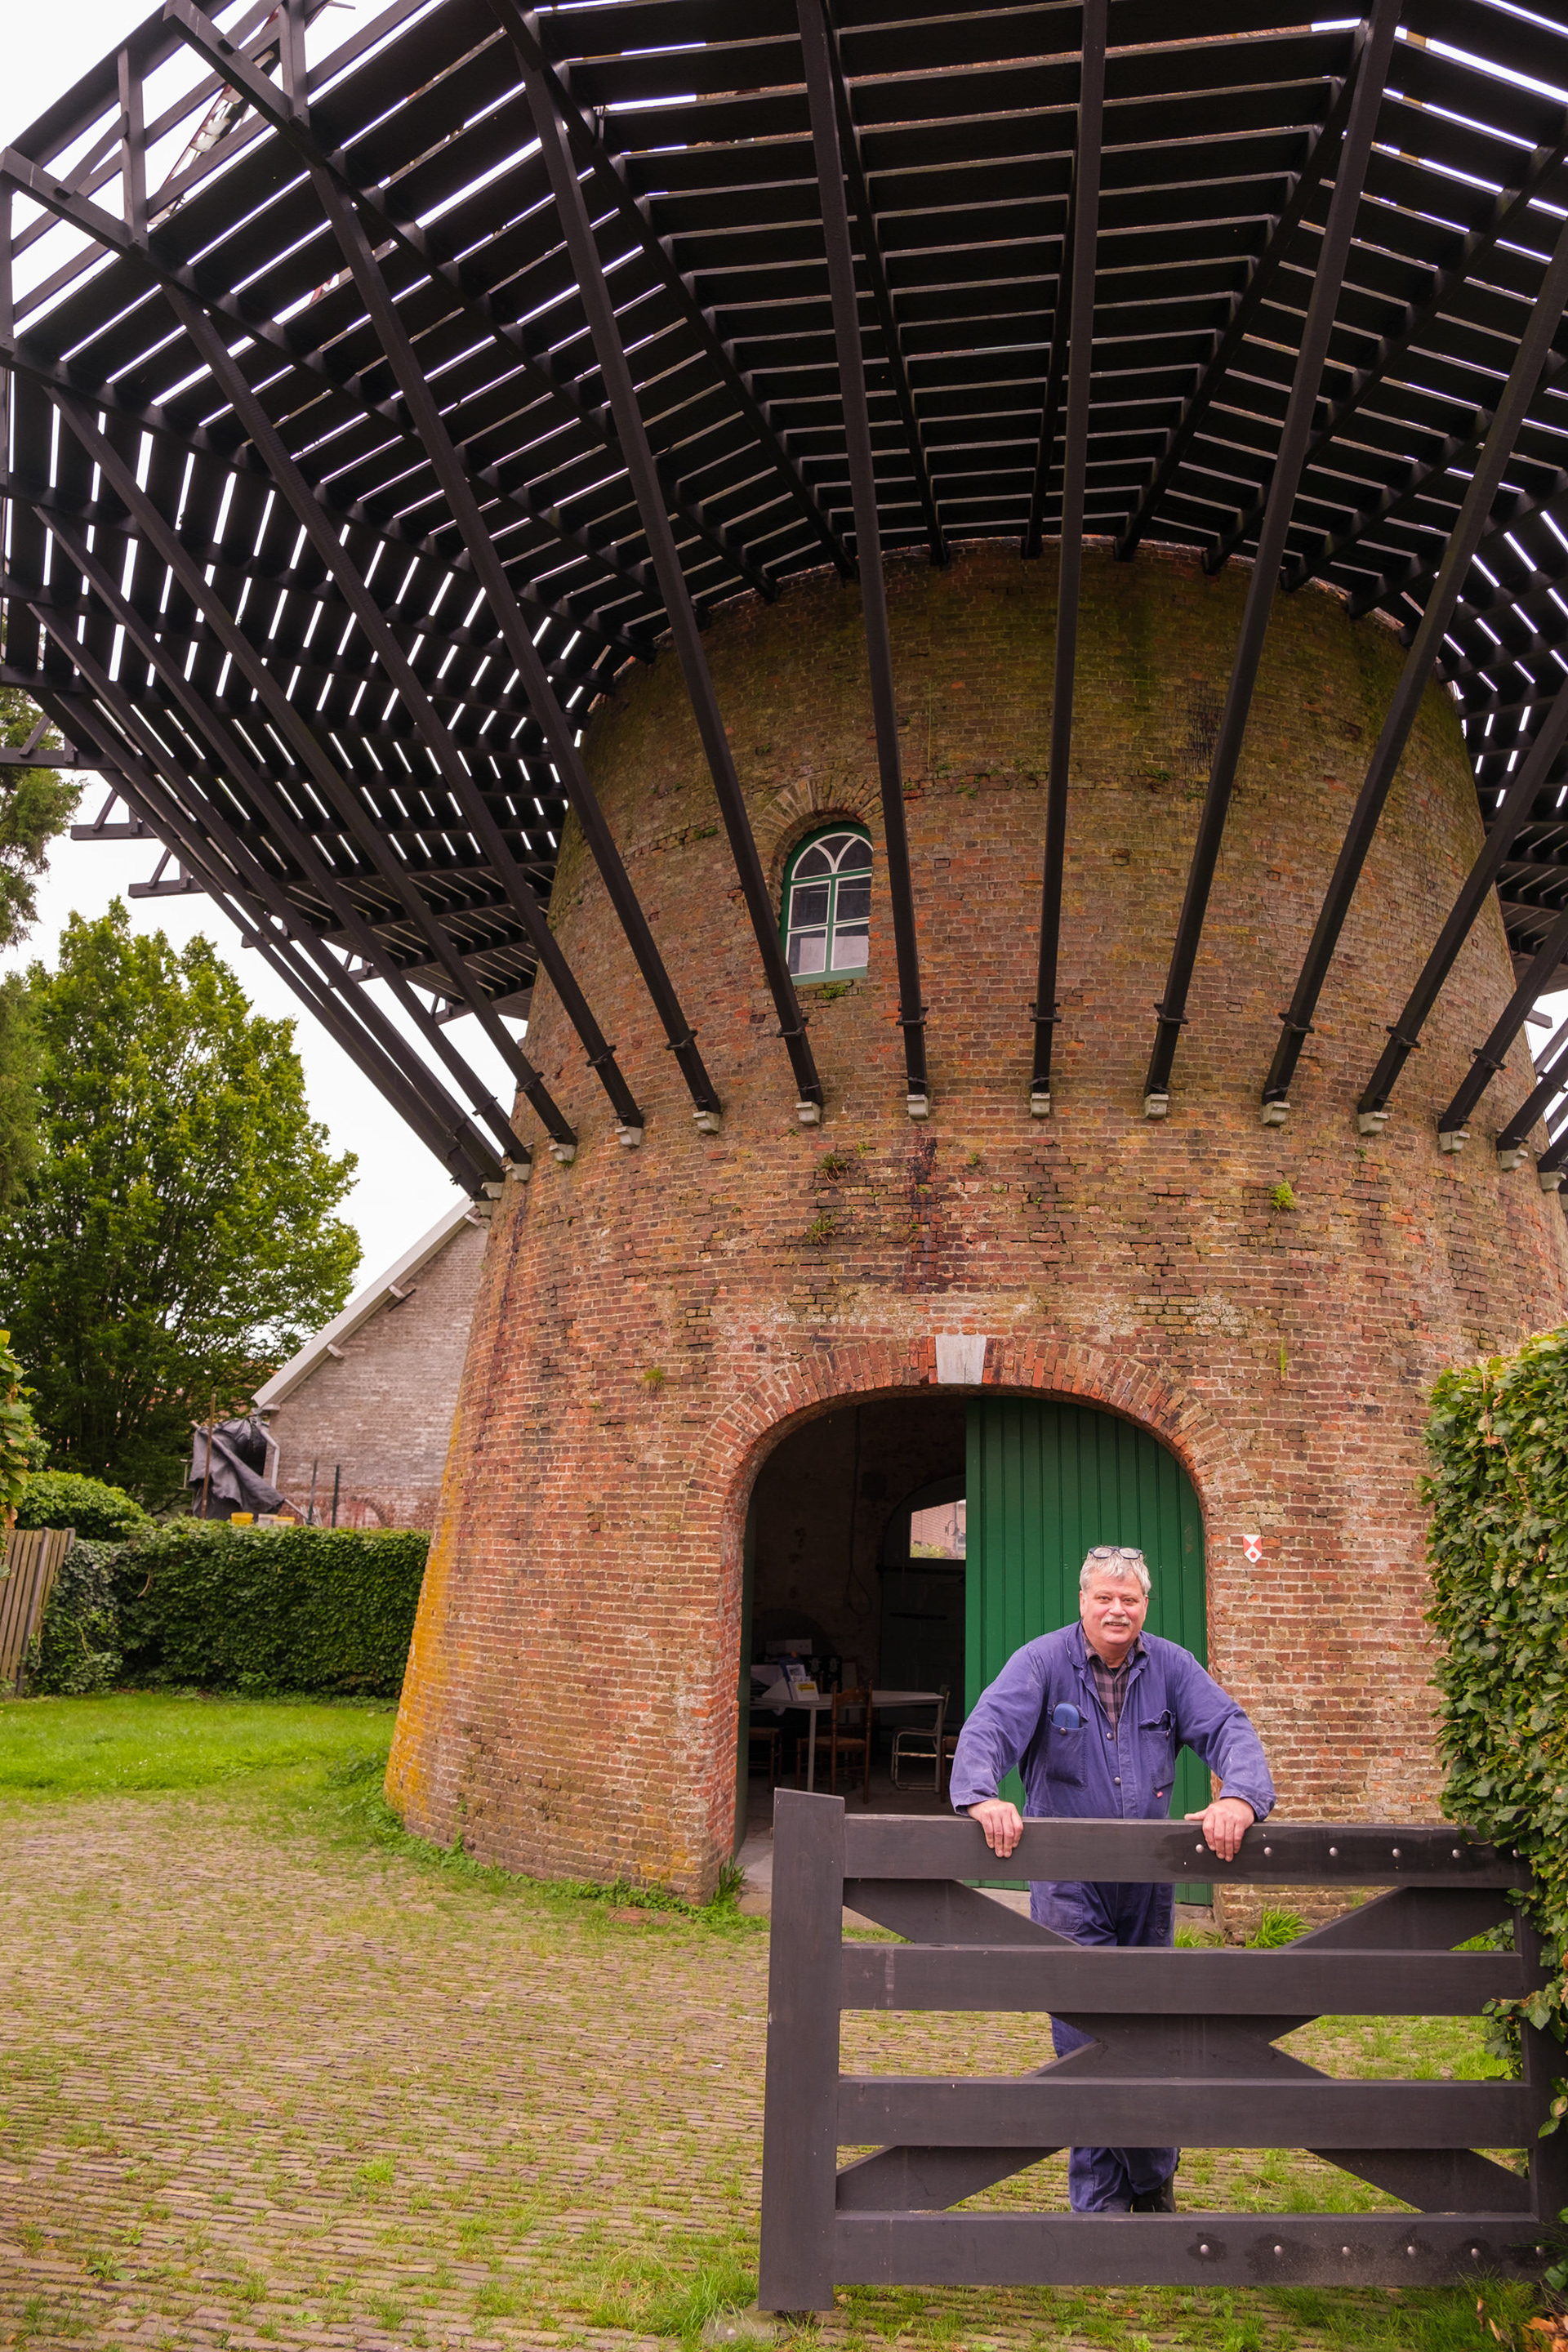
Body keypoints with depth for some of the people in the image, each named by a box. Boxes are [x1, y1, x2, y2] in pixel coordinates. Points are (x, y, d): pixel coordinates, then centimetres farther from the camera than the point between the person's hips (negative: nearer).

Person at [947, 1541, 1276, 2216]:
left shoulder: (1171, 1667, 2)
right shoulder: (1043, 1662, -8)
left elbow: (1228, 1729, -8)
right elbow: (989, 1726, -21)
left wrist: (1240, 1796, -29)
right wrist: (981, 1796, -41)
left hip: (1148, 1882, 3)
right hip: (1068, 1886, -3)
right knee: (1086, 2045, -2)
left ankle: (1153, 2189, 36)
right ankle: (1099, 2203, 14)